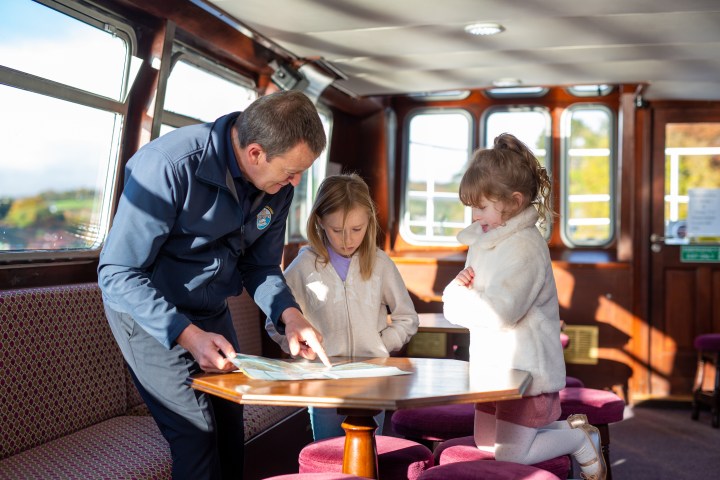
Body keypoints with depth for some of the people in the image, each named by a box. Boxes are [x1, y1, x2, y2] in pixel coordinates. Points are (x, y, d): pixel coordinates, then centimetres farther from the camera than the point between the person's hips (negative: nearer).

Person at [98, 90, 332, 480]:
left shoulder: (279, 186, -9)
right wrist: (188, 336, -32)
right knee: (197, 433, -10)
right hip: (149, 314, -6)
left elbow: (261, 266, 3)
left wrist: (289, 315, -16)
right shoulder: (170, 165, -30)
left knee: (230, 429, 15)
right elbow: (118, 274, -26)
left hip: (210, 312, 7)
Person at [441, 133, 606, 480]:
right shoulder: (485, 241, 8)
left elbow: (500, 311, -31)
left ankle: (579, 438, 18)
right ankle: (564, 427, 29)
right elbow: (466, 306, 11)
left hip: (526, 371, -9)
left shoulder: (525, 247, -21)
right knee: (485, 445, 18)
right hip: (495, 368, 10)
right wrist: (460, 287, -12)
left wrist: (458, 296, -18)